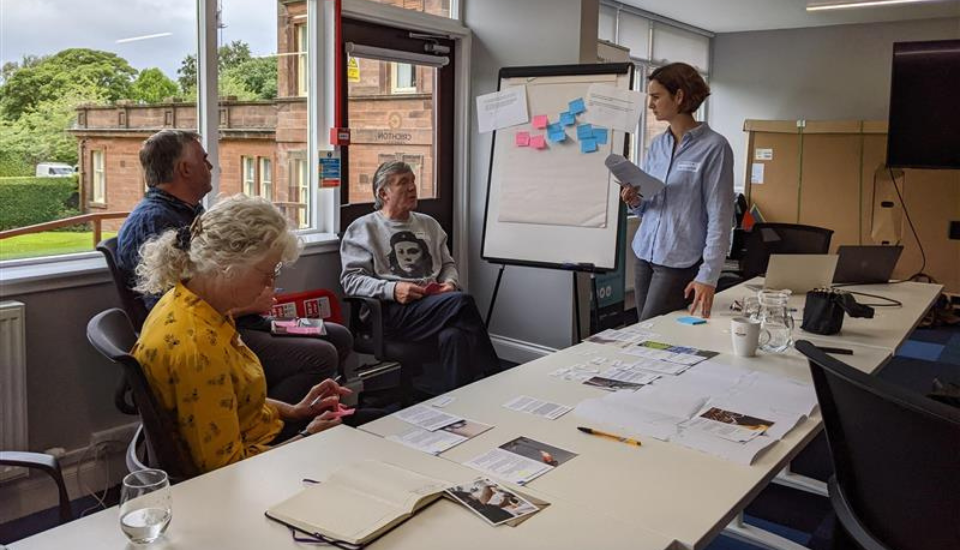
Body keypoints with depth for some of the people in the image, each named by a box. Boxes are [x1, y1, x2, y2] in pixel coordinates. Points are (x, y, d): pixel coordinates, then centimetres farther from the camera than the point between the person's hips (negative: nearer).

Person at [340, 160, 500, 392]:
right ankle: (493, 378, -26)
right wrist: (392, 289, -16)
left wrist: (450, 282, 3)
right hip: (394, 311, -5)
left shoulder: (428, 224, 27)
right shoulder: (363, 228, 10)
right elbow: (351, 279, 1)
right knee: (461, 301, -31)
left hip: (435, 304, 5)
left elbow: (448, 264, 29)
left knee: (454, 335, -34)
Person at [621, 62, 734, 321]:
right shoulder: (657, 145, 10)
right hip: (645, 254, 6)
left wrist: (708, 276, -17)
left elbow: (719, 218, -13)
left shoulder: (713, 147, -10)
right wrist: (635, 202, -5)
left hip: (681, 262, -6)